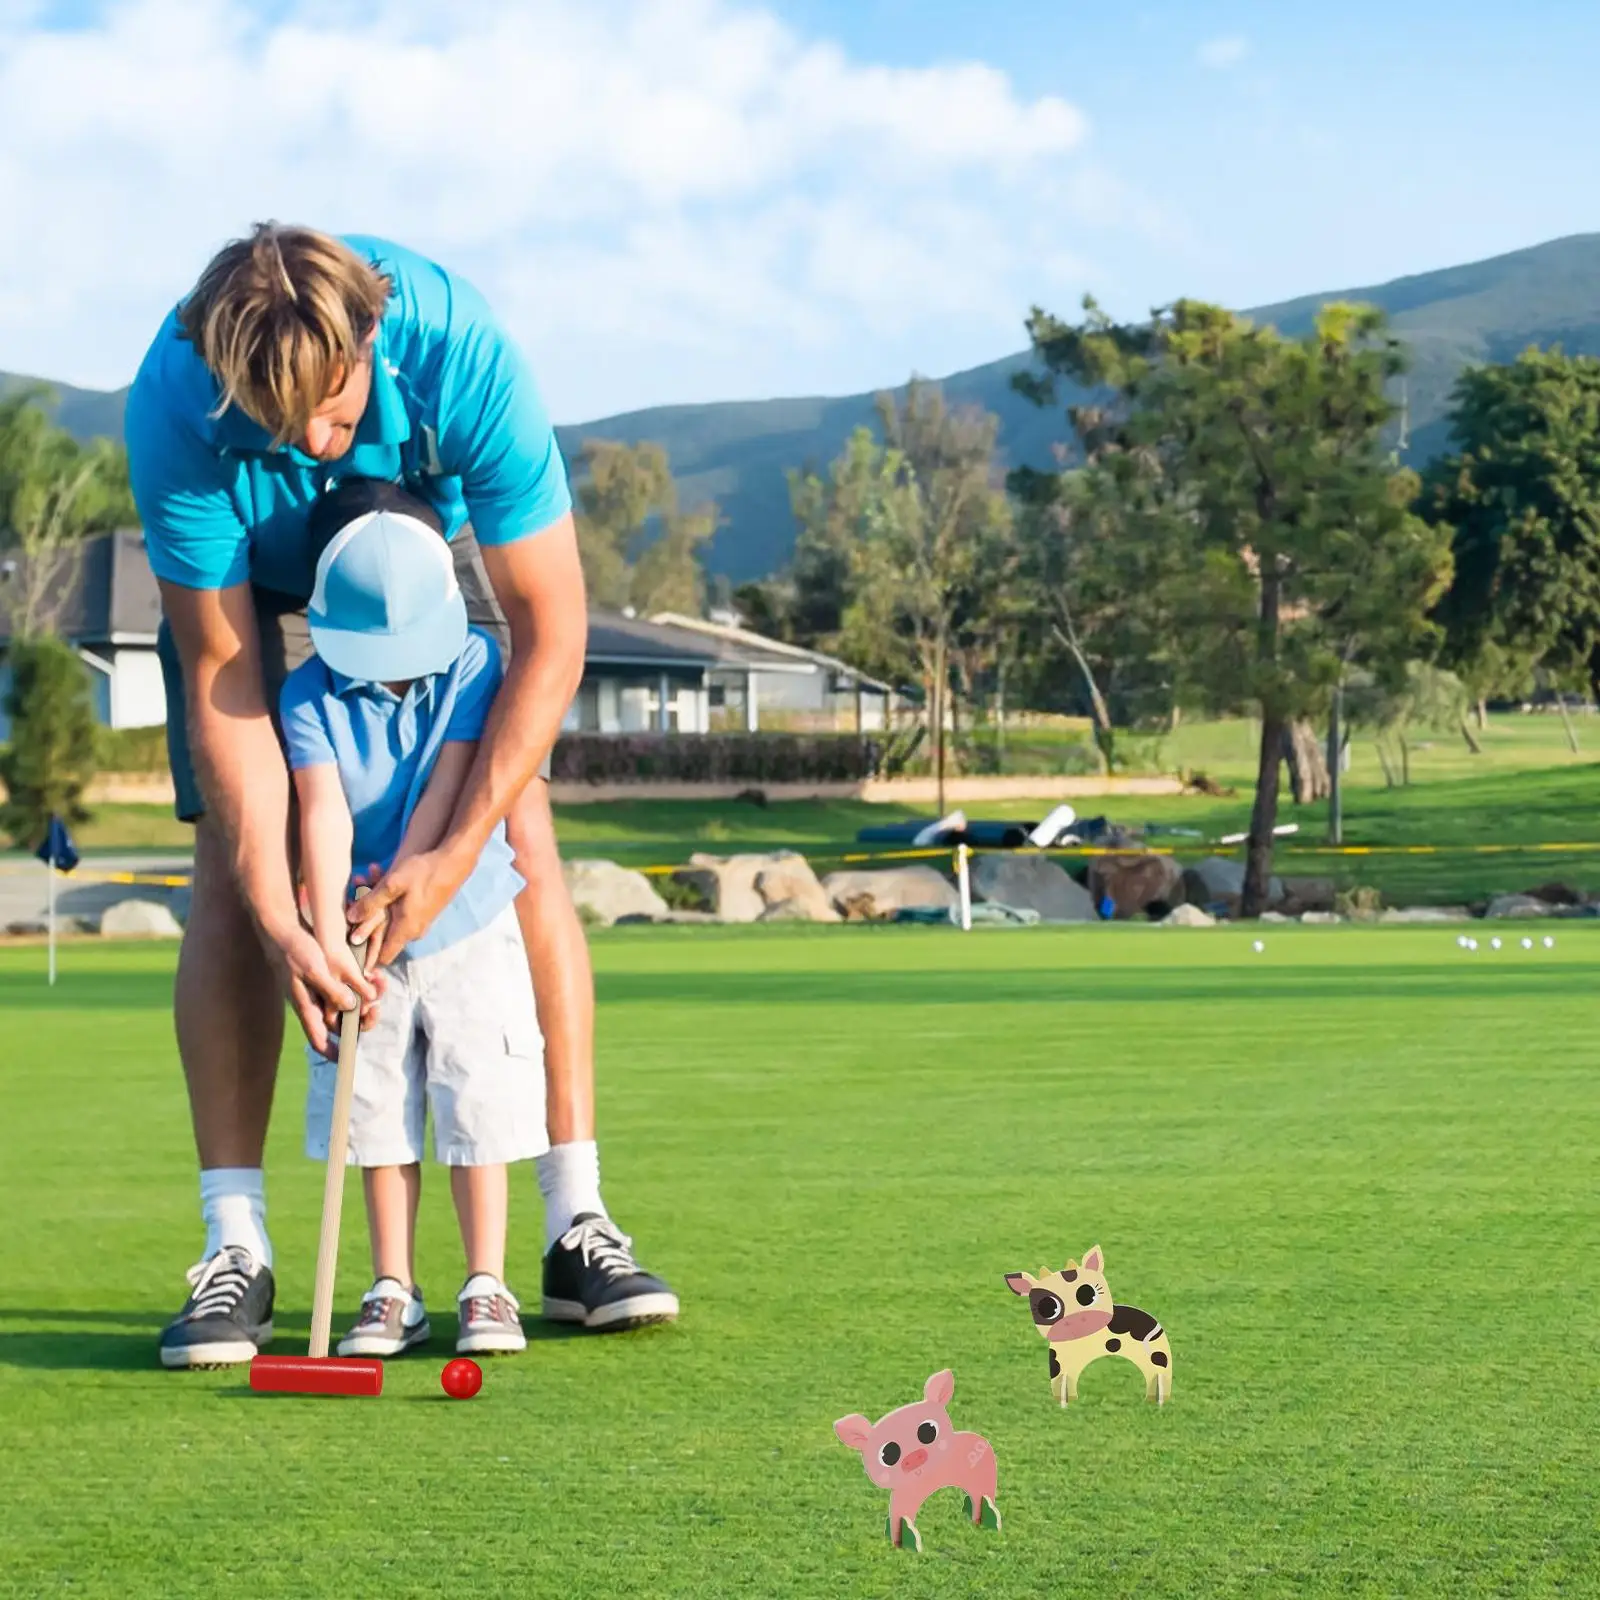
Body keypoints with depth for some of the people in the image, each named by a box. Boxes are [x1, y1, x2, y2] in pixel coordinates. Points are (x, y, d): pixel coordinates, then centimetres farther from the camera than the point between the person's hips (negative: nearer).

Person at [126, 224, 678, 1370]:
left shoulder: (460, 351, -39)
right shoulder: (175, 405, -37)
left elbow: (550, 638, -31)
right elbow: (222, 676, -29)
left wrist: (455, 854, -35)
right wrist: (277, 918, -35)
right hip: (249, 584, 0)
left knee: (526, 837, -12)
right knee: (230, 869, -14)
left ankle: (578, 1225, -8)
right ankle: (236, 1246, -10)